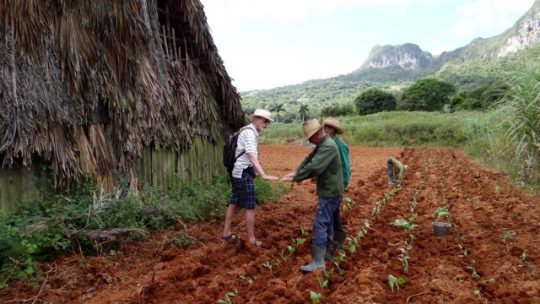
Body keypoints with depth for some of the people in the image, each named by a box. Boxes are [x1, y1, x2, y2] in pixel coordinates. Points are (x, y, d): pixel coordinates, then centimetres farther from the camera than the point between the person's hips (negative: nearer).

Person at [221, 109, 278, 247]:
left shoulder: (248, 131, 14)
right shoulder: (249, 132, -18)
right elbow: (251, 156, -31)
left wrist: (255, 170, 28)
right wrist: (263, 175, -39)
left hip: (237, 172, 10)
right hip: (243, 174, -10)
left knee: (234, 202, 17)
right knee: (250, 207, -1)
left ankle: (226, 232, 27)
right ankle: (252, 239, 8)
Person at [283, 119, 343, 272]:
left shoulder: (328, 146, -24)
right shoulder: (322, 145, 10)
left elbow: (313, 167, -31)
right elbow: (308, 159, 13)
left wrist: (295, 178, -24)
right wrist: (296, 172, -2)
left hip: (330, 191, -11)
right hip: (328, 189, 11)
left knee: (319, 224, -11)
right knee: (326, 221, 23)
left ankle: (318, 261, -8)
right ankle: (328, 249, 41)